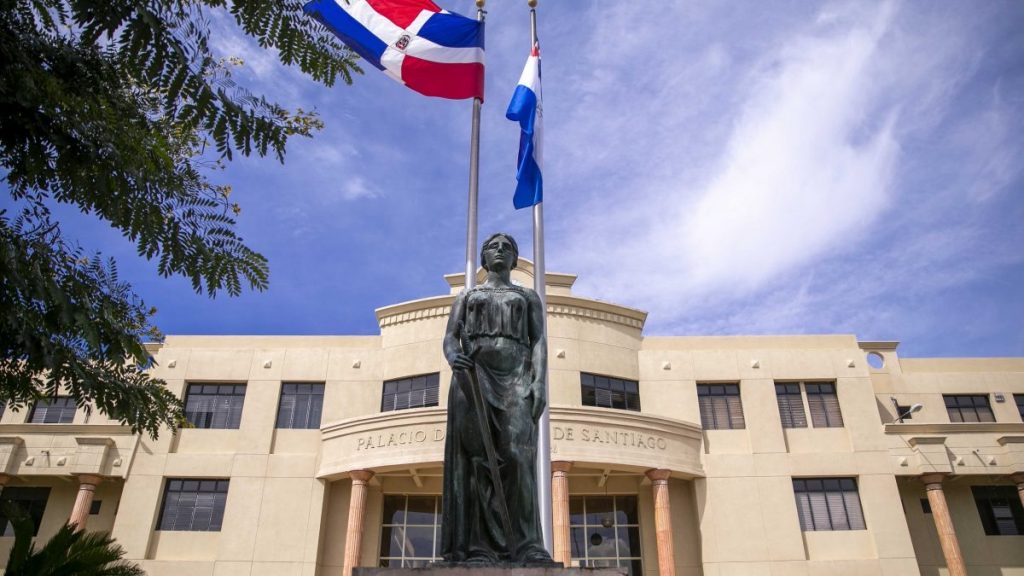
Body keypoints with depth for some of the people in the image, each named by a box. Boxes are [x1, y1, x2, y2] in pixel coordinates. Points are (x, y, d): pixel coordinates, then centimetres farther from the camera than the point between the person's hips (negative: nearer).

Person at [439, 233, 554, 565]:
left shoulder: (529, 297, 23)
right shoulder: (466, 297, 24)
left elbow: (539, 342, 9)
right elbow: (450, 338, 10)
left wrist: (540, 382, -9)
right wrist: (453, 356, -16)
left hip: (516, 376, 0)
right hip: (473, 375, 1)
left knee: (516, 455, -19)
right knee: (478, 460, -12)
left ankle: (525, 548, -22)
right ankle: (481, 550, -15)